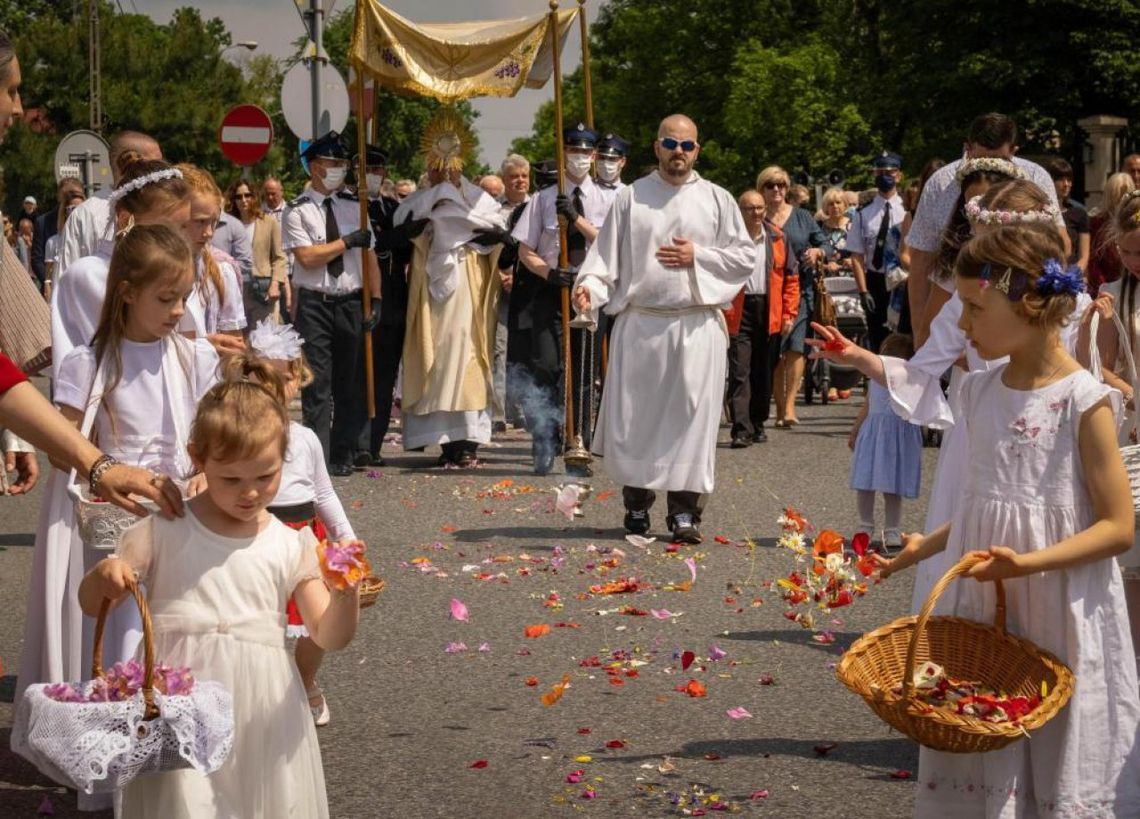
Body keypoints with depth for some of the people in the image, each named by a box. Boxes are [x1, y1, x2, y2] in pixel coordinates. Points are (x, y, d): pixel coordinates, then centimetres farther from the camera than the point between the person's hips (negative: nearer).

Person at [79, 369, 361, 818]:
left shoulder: (292, 545, 6)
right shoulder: (164, 532, 3)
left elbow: (330, 637, 4)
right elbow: (91, 603, 6)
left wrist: (345, 594, -16)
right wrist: (103, 576, -17)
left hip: (261, 710, 2)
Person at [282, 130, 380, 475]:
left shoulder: (354, 207, 9)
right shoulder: (297, 211, -2)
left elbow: (369, 256, 6)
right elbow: (307, 256, -11)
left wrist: (375, 300, -2)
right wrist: (347, 241, -11)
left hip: (352, 303, 4)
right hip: (315, 304, -4)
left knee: (351, 383, 8)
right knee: (317, 383, -3)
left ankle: (344, 454, 17)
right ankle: (318, 456, 1)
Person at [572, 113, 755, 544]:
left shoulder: (717, 200, 9)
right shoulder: (631, 198, 7)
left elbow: (746, 257, 8)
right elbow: (606, 253, 2)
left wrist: (698, 257, -5)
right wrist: (589, 286, -16)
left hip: (697, 327, 0)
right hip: (639, 325, 0)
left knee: (691, 417, -3)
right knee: (634, 417, 3)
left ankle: (685, 511, 3)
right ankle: (637, 504, 17)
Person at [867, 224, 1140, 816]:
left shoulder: (1085, 402, -13)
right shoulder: (980, 393, 7)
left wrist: (1028, 562, -23)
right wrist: (926, 547, 13)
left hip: (1061, 616, -6)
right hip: (981, 610, 6)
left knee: (1059, 766, 1)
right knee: (979, 763, 9)